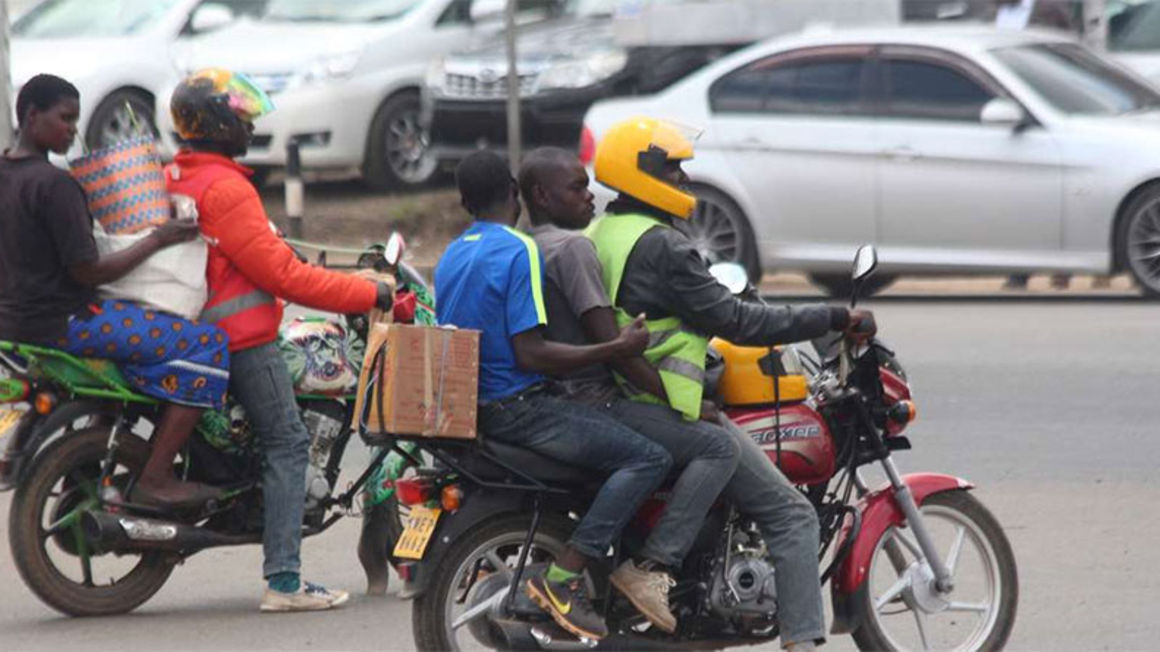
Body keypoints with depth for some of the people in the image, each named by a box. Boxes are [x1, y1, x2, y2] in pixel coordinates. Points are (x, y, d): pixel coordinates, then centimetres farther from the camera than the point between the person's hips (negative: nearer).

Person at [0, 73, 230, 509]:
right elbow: (88, 272, -19)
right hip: (62, 323, -10)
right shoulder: (53, 184, -19)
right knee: (206, 346, -13)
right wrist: (158, 240, -12)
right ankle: (155, 480, -15)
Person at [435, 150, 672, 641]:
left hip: (464, 408, 10)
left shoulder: (451, 257, 14)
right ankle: (562, 577, -23)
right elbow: (530, 353, -19)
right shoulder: (518, 251, -13)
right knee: (648, 459, -14)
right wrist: (616, 349, -16)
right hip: (514, 409, -10)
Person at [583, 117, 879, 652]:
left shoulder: (595, 236, 12)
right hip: (674, 410, -10)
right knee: (791, 515, -10)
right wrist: (834, 320, -14)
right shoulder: (660, 247, -18)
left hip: (617, 403, 10)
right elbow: (732, 321, -19)